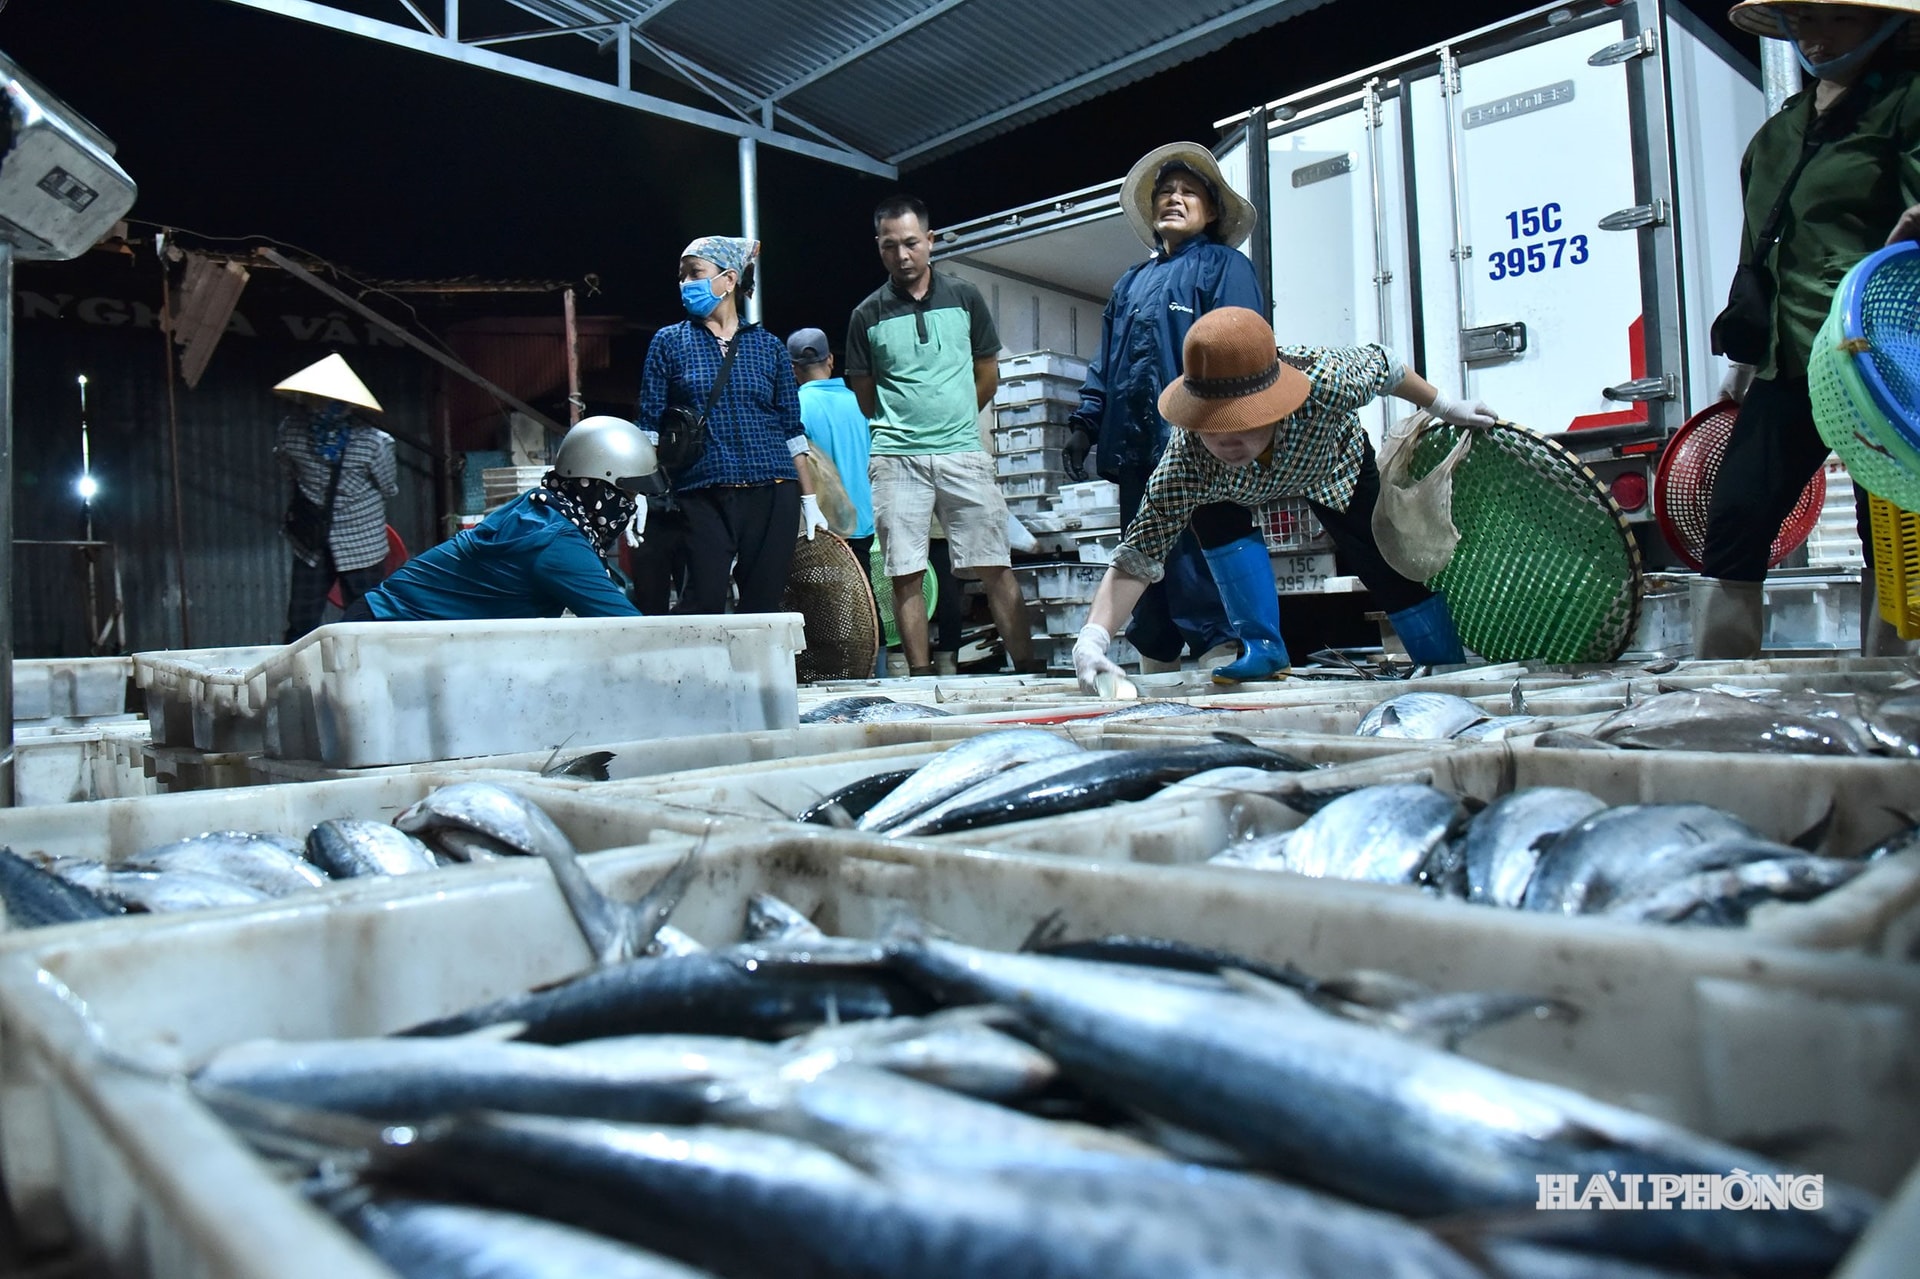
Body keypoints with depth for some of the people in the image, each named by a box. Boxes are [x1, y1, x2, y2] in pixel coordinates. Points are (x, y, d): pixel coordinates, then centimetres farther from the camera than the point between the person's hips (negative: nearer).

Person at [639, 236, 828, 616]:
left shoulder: (768, 346, 11)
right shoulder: (669, 342, 9)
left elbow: (792, 432, 12)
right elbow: (649, 428, 5)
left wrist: (809, 500, 8)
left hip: (771, 495, 2)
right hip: (703, 497, -1)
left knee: (763, 608, 2)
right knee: (703, 605, -12)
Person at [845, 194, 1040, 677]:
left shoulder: (965, 298, 9)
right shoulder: (868, 315, 7)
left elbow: (988, 375, 17)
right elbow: (863, 397, 14)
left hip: (963, 452, 0)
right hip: (896, 460, 0)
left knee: (995, 568, -3)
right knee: (905, 575, -1)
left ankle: (1027, 667, 1)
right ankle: (921, 676, 7)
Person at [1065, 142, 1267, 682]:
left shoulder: (1225, 266, 5)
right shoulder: (1132, 282, 25)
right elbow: (1105, 359, 24)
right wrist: (1085, 422, 12)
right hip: (1136, 445, 7)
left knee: (1200, 552, -13)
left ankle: (1229, 647, -10)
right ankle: (1155, 665, 19)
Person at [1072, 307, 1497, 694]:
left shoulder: (1325, 379, -45)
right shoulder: (1186, 460, -45)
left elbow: (1385, 365, -22)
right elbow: (1136, 559, -45)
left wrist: (1445, 407, -5)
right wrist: (1092, 638, -61)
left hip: (1335, 468, 0)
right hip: (1237, 488, 0)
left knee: (1395, 569, -3)